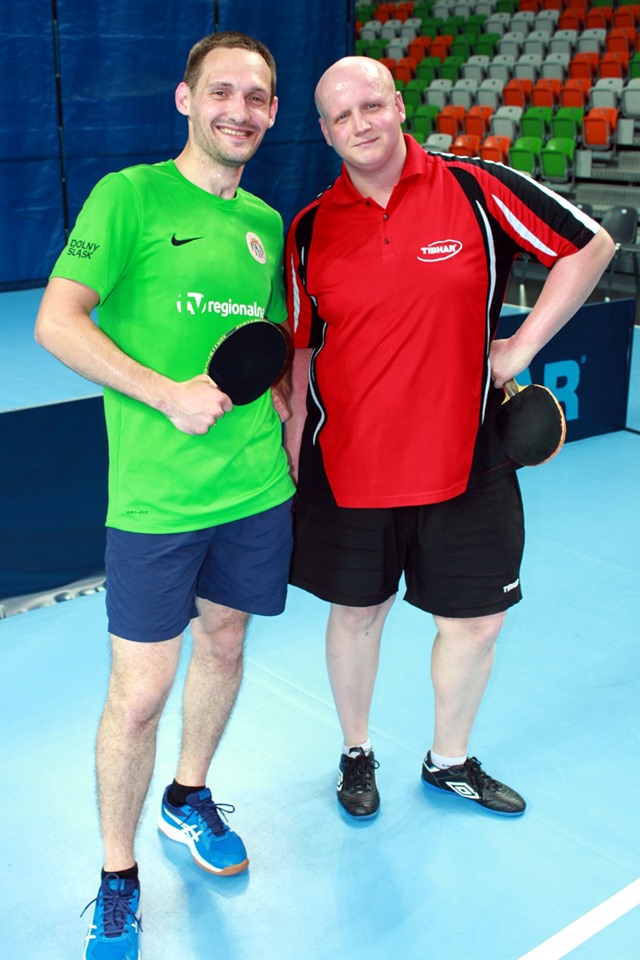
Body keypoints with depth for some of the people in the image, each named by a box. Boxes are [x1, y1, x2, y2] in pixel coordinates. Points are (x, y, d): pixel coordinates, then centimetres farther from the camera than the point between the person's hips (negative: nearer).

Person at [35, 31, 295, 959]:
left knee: (224, 642, 19)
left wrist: (286, 415, 9)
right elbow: (56, 322, -11)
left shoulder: (267, 222, 12)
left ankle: (189, 799, 45)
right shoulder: (128, 196, -5)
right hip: (156, 496, -5)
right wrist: (167, 393, -19)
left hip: (257, 488, 6)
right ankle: (118, 877, 24)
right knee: (139, 693, 0)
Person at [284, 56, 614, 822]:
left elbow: (590, 247, 2)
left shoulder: (477, 190, -6)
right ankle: (356, 753, 41)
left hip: (464, 464, 0)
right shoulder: (310, 229, -1)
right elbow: (299, 350, 6)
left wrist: (523, 347, -2)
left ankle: (449, 760, 38)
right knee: (357, 612, 15)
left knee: (474, 621, 11)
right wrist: (292, 457, 4)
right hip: (346, 466, 1)